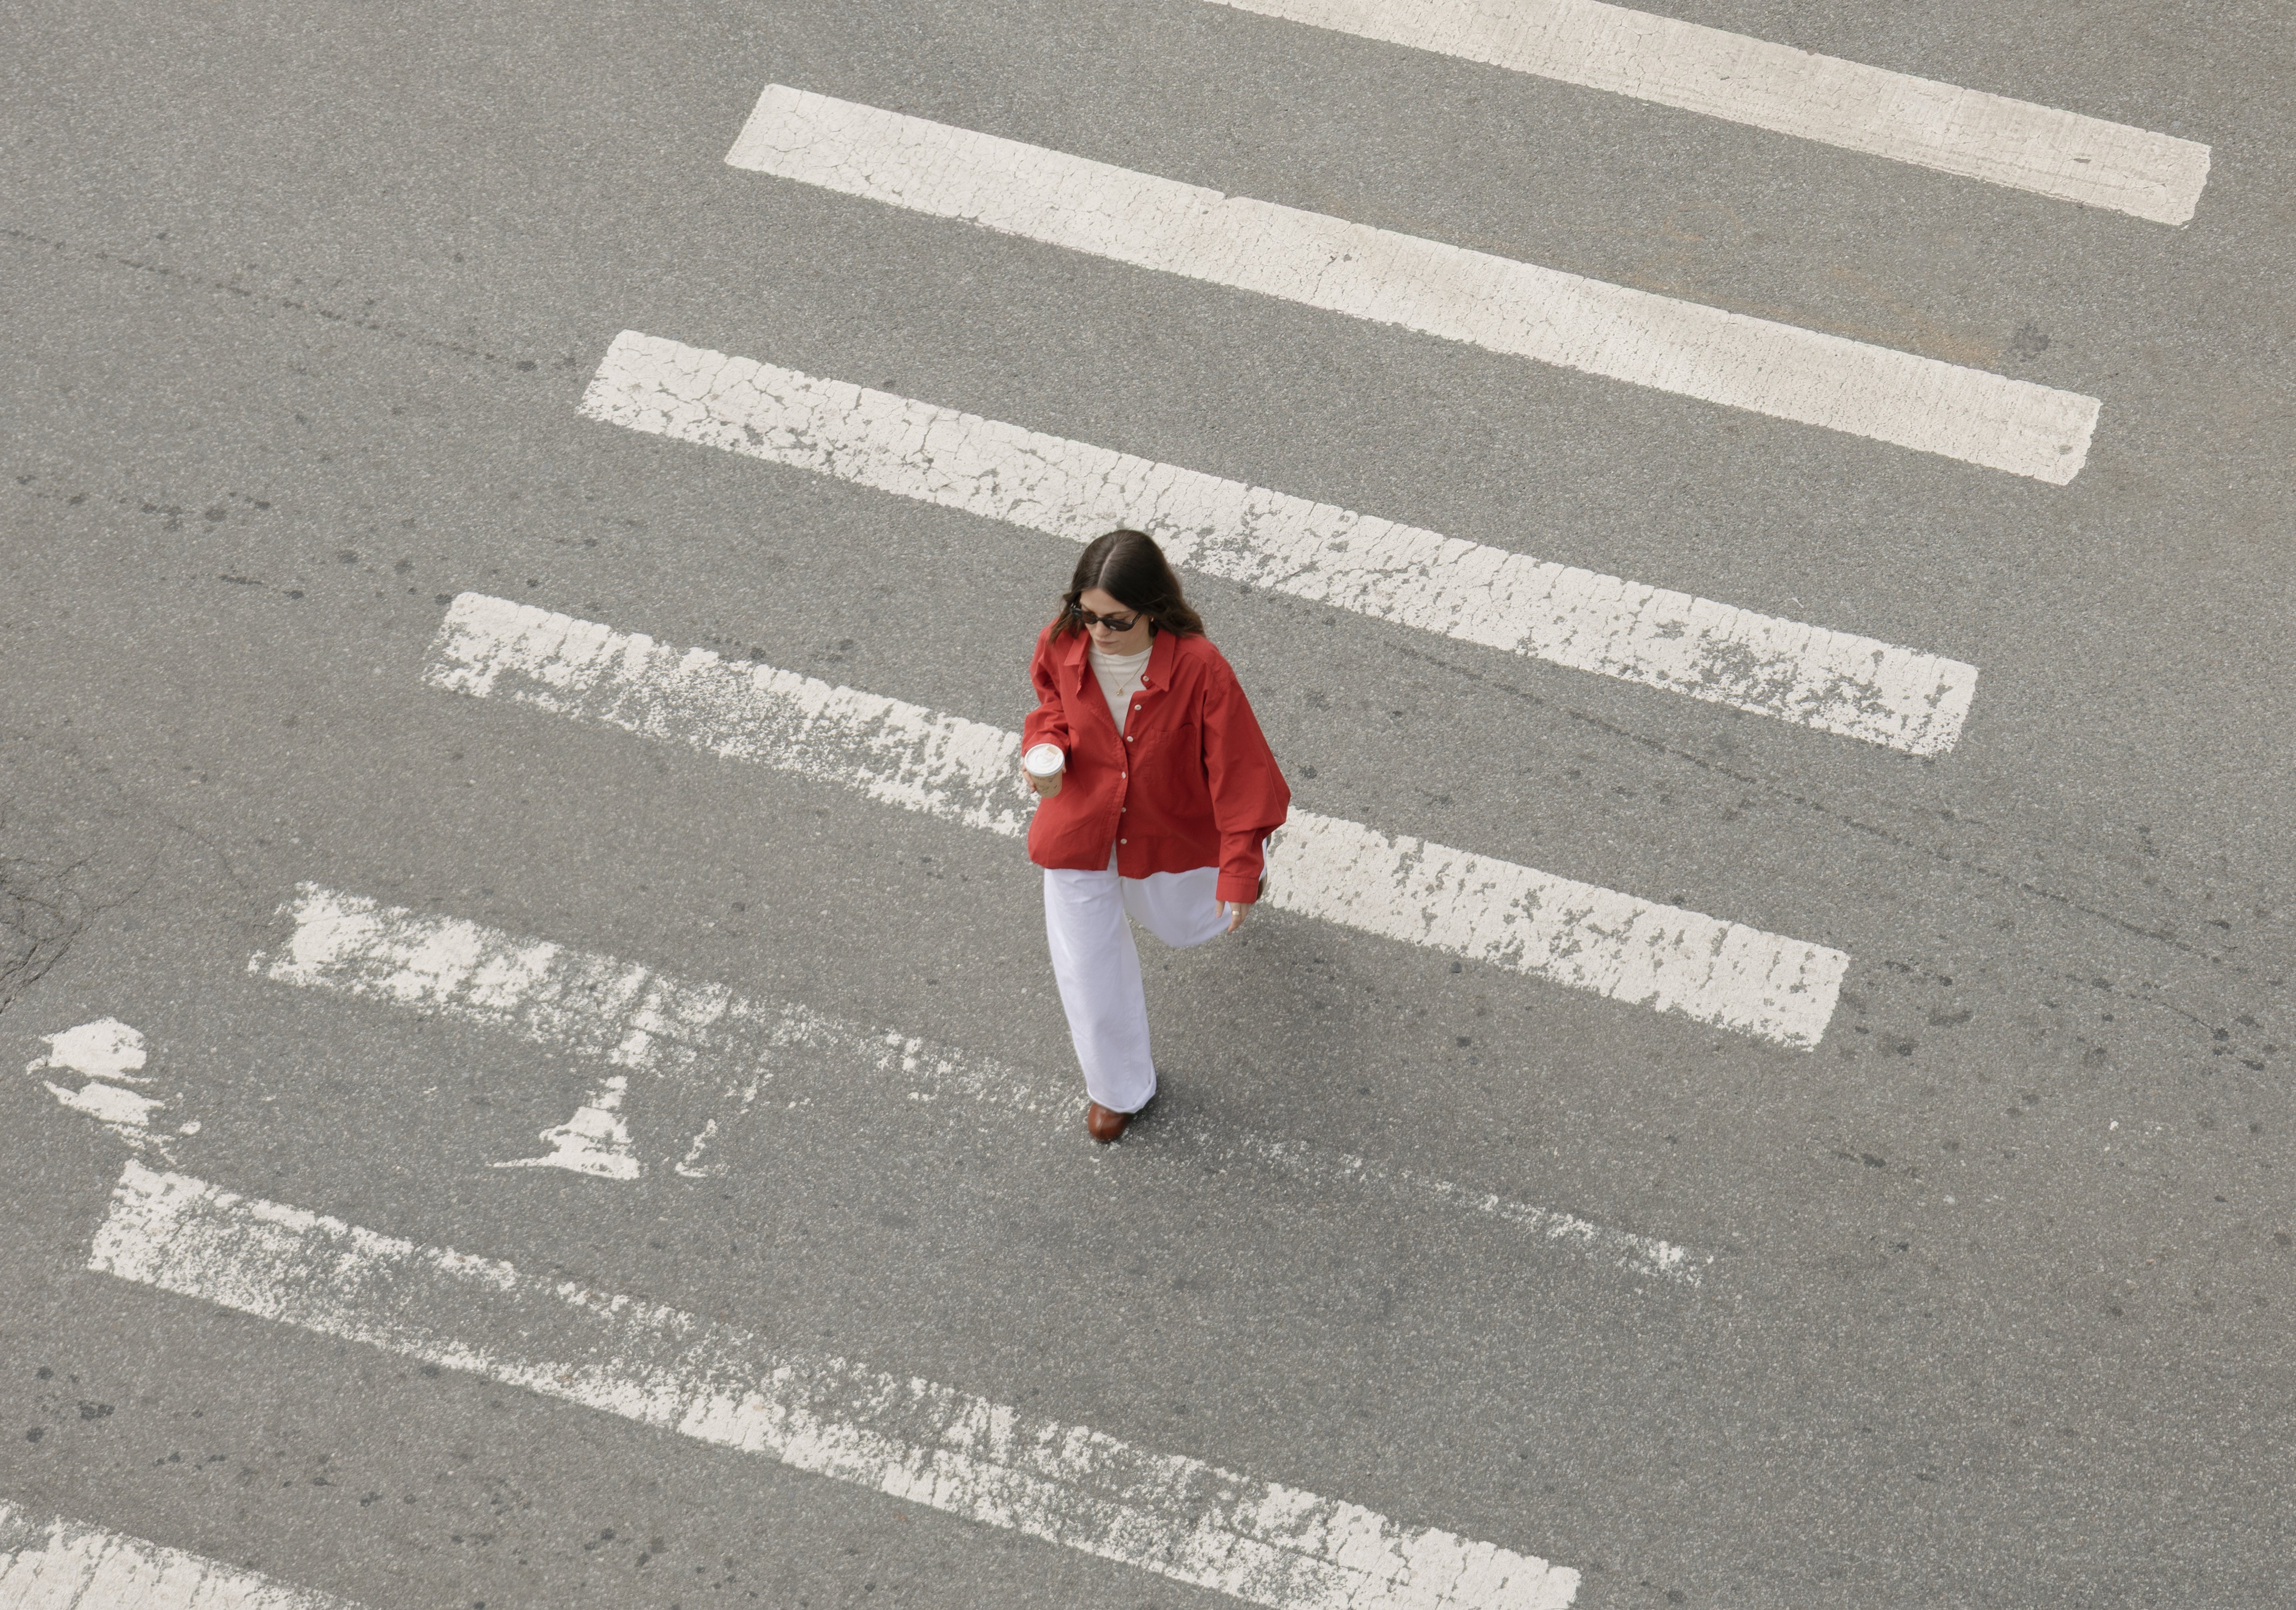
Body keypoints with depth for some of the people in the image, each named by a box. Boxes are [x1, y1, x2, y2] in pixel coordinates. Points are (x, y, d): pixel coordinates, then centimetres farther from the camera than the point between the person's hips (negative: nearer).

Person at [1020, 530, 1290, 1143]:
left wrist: (1240, 870, -22)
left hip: (1169, 831, -2)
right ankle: (1118, 1086, 41)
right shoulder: (1061, 646, -22)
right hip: (1079, 830, 2)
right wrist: (1045, 748, -20)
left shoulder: (1198, 668, -33)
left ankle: (1247, 846, 64)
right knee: (1087, 966, 13)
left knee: (1187, 924, 30)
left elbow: (1236, 764, -24)